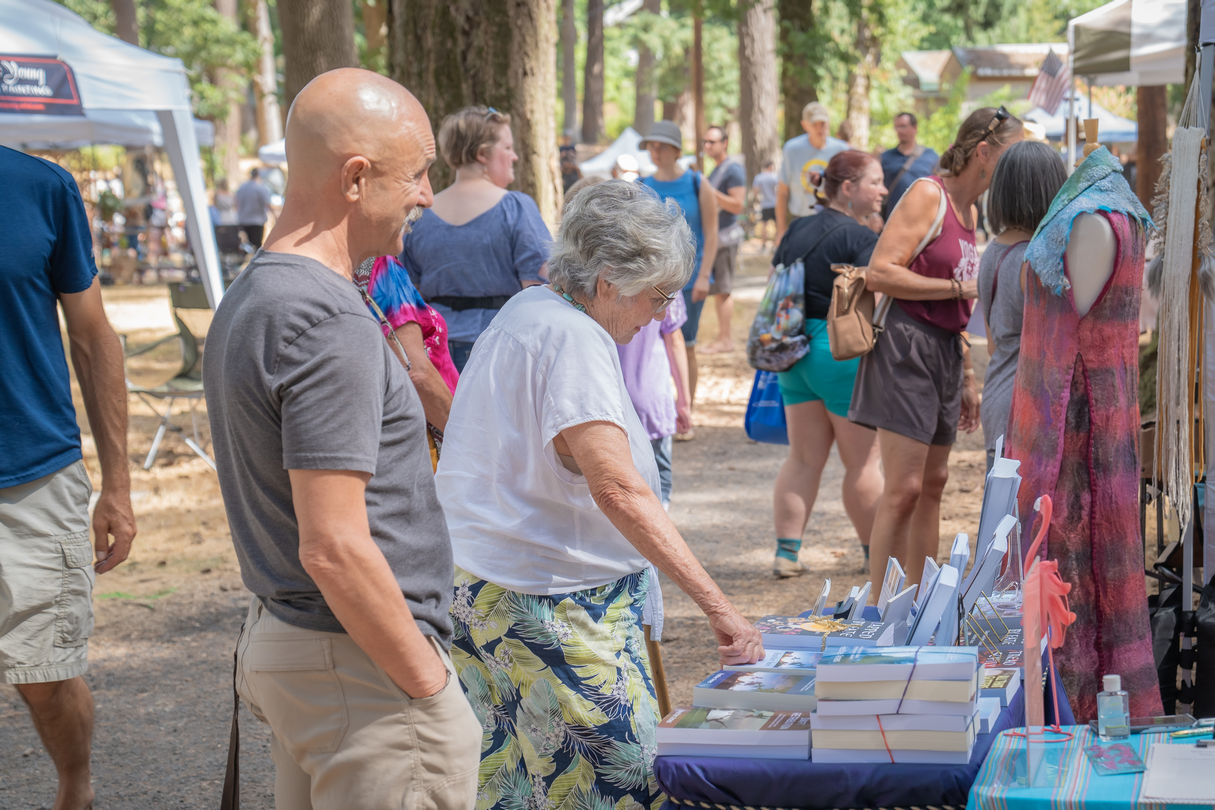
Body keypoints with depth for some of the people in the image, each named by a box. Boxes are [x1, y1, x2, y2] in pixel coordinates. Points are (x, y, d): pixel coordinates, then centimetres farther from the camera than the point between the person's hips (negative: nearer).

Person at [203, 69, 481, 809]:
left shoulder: (246, 299, 10)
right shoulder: (331, 323, -22)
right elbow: (334, 549, -24)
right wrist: (432, 686, -16)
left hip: (277, 638, 10)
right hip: (363, 666, -10)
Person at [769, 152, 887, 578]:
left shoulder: (795, 231, 10)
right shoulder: (859, 239, -12)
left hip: (795, 351, 7)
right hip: (843, 353, -7)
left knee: (803, 457, 10)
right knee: (862, 461, 5)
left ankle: (786, 552, 7)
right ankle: (876, 553, 17)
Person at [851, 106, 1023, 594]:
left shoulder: (967, 209, 17)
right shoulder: (927, 195, -10)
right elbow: (880, 274, -19)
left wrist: (967, 376, 24)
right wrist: (961, 287, -17)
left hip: (945, 352, 9)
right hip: (907, 347, -9)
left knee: (933, 484, 12)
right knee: (903, 489, -11)